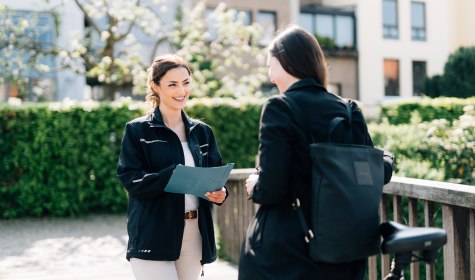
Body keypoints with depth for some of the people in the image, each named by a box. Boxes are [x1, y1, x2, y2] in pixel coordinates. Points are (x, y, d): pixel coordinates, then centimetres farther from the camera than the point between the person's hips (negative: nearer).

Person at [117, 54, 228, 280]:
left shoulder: (202, 131, 12)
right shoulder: (138, 130, -1)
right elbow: (130, 178, -10)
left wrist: (219, 192, -11)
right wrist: (171, 177, -25)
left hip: (195, 235, 5)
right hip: (153, 237, -4)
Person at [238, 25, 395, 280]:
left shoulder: (279, 108, -13)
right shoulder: (349, 111, 2)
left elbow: (271, 188, -19)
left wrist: (253, 187, 2)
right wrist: (387, 161, 26)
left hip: (283, 251, -5)